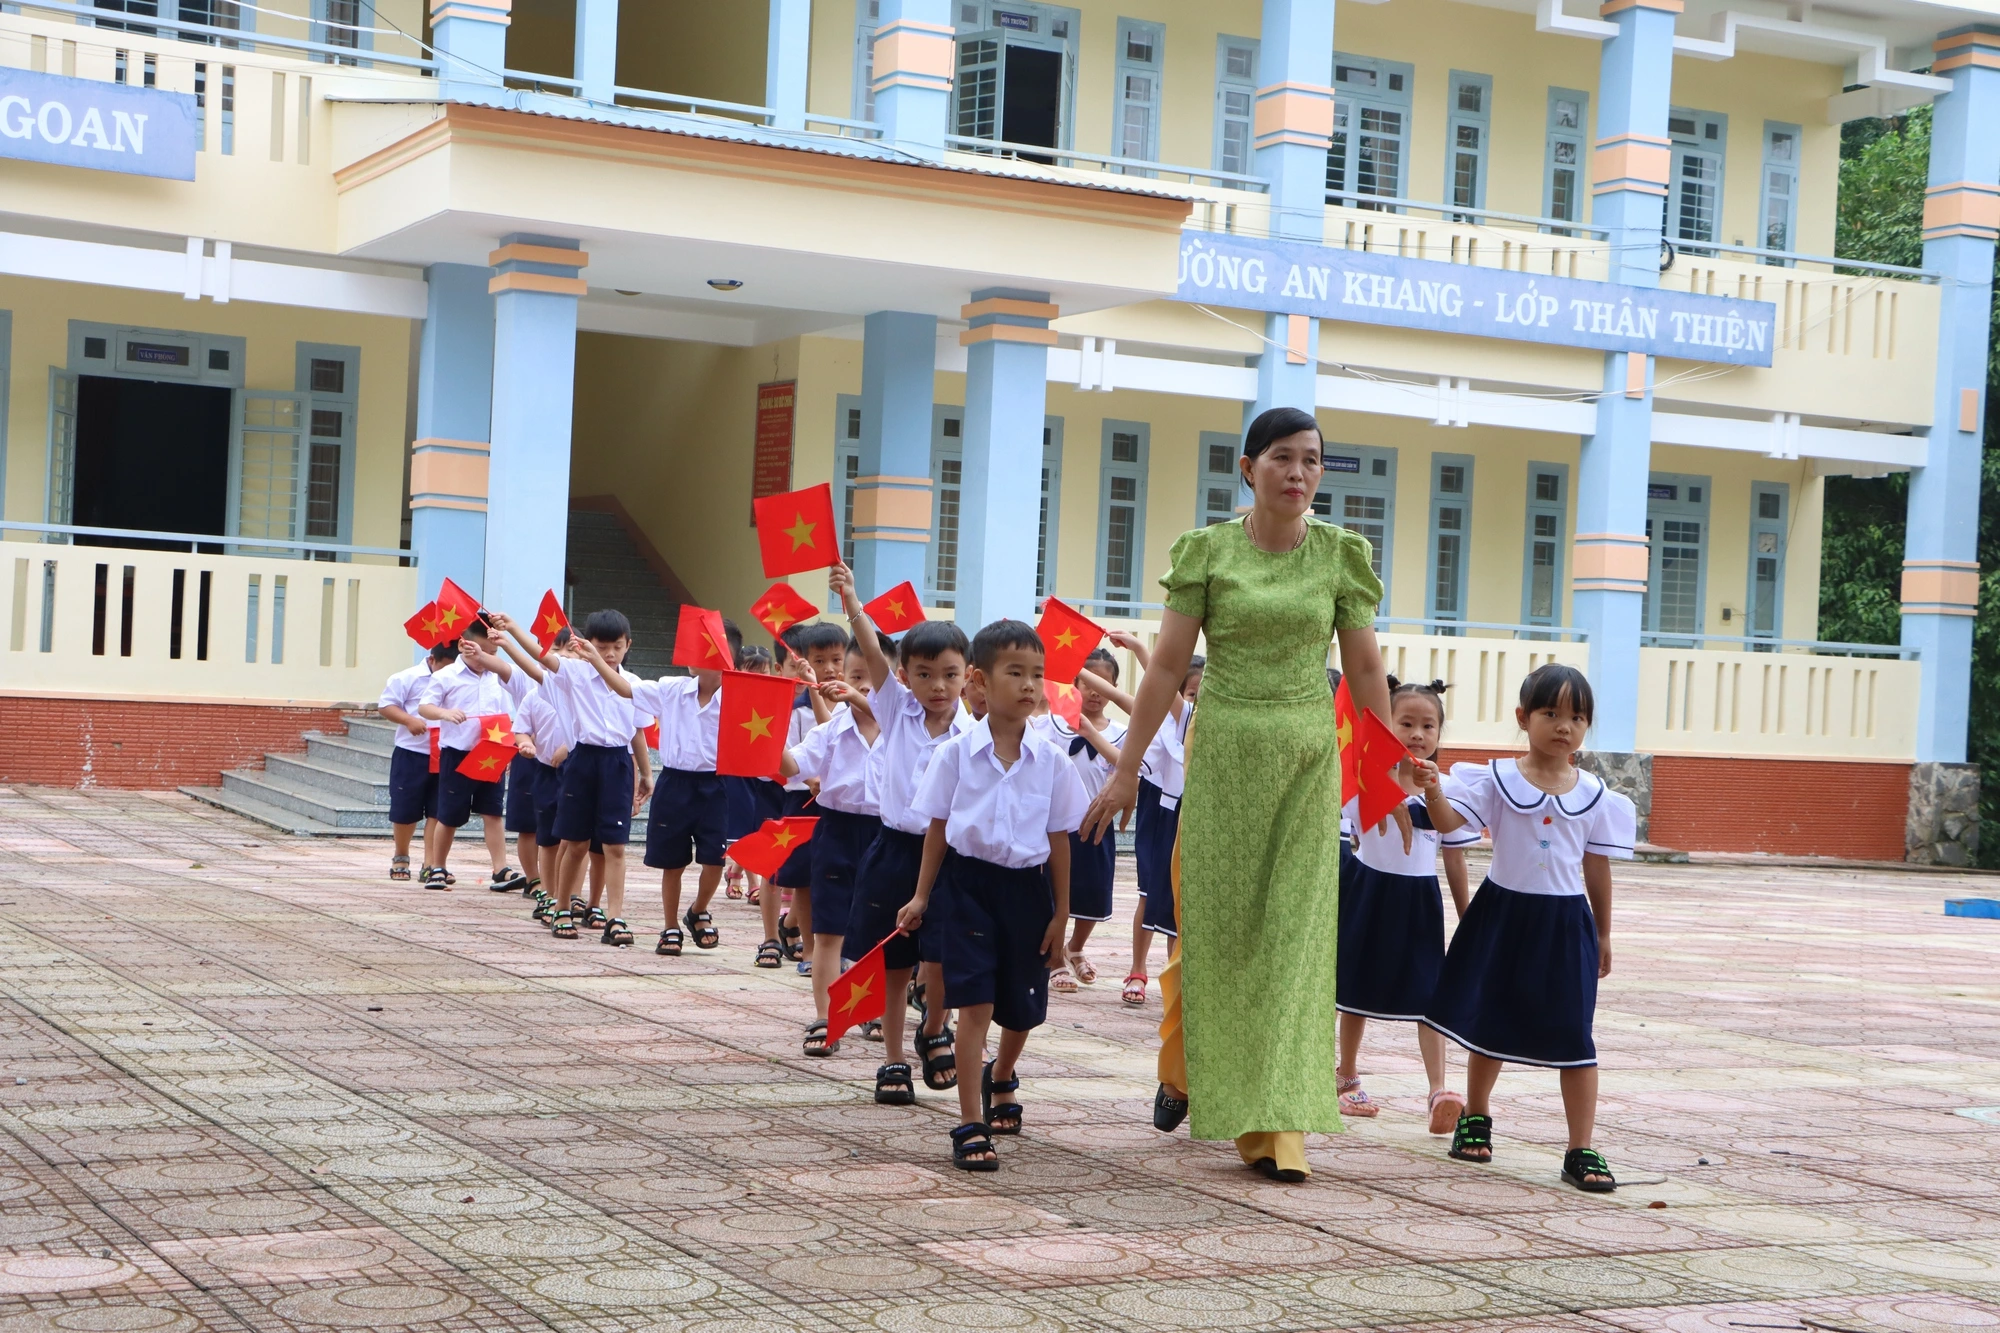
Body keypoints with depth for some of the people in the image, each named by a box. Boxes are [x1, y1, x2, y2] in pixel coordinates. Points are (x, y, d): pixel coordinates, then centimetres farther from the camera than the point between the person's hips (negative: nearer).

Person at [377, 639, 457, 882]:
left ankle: (431, 864, 7)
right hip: (411, 755, -2)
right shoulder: (407, 678, -5)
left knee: (437, 812, 2)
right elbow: (385, 705, -5)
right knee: (405, 810, 6)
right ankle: (401, 858, 25)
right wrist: (409, 720, -20)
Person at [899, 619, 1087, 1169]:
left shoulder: (1052, 759, -2)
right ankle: (971, 1125, -3)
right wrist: (921, 896, 4)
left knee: (1022, 1009, 15)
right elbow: (938, 828, 4)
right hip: (970, 881, -2)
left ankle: (1000, 1077, 47)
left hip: (1028, 886, 2)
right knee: (975, 1005, -8)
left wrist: (1060, 915, 4)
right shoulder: (956, 752, -5)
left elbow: (1059, 839, 3)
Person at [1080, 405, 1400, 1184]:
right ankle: (1182, 1066, 33)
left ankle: (1275, 1126, 0)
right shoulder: (1206, 552, 0)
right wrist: (1126, 770, -2)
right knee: (1212, 923, 6)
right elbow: (1167, 666, 0)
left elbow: (1365, 669, 5)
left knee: (1294, 935, -3)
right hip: (1222, 754, -1)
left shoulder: (1340, 555, 3)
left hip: (1308, 759, 1)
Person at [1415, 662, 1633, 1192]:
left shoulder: (1594, 796, 0)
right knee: (1488, 1023, 14)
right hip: (1503, 914, 0)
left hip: (1565, 923, 0)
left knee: (1572, 1035, -4)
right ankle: (1475, 1118, 37)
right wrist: (1434, 791, -38)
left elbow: (1597, 868, 8)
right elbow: (1448, 822, -17)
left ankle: (1582, 1150, 1)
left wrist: (1603, 934, 13)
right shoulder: (1497, 780, -6)